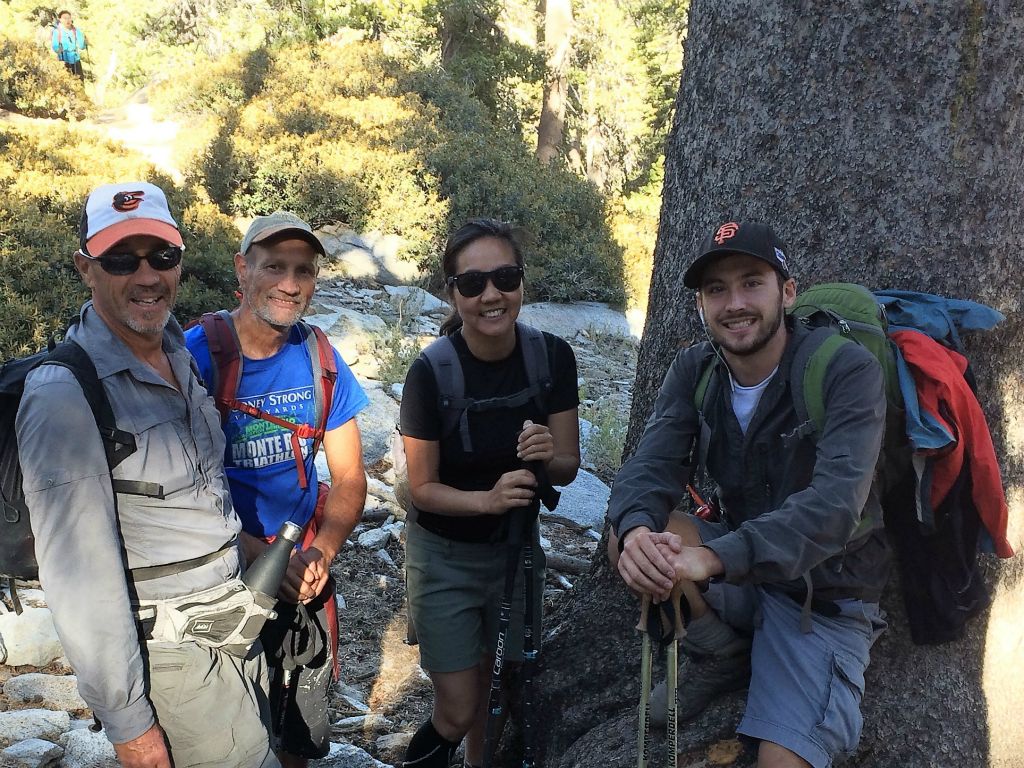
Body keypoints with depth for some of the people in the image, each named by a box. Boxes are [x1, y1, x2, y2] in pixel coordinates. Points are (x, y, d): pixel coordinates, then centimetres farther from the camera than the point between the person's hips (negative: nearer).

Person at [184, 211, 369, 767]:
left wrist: (321, 552, -17)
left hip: (305, 570, 4)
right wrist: (260, 553, -26)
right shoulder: (192, 356, -16)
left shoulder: (320, 360, -4)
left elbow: (348, 479, 0)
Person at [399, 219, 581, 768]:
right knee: (458, 711, 1)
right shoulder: (430, 372, -23)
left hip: (514, 547, 3)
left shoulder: (553, 357, -14)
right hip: (444, 556, -3)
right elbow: (423, 487, -15)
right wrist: (487, 498, -32)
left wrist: (547, 456, -29)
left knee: (493, 685, 21)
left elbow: (568, 468, -6)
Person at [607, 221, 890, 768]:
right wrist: (636, 530, -39)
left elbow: (834, 505, -31)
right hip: (737, 573, 5)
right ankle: (727, 658, 1)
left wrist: (716, 557, -45)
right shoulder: (694, 370, -4)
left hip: (824, 595, -5)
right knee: (631, 535, -21)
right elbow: (652, 465, -15)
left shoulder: (848, 372, -20)